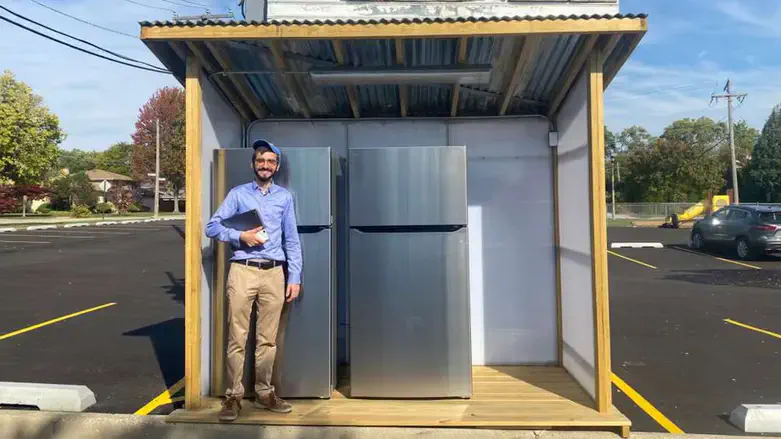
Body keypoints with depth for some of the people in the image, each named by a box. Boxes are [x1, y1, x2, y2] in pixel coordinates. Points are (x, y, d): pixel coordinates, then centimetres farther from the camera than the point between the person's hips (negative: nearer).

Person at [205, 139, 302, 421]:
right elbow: (212, 226, 3)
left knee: (268, 339, 8)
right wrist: (241, 236, -13)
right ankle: (233, 396, 11)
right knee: (237, 339, 0)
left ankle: (264, 393, 21)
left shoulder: (285, 197, 11)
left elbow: (292, 240, 10)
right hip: (242, 271, -1)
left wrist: (295, 277, 4)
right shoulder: (238, 194, 8)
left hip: (274, 273, 2)